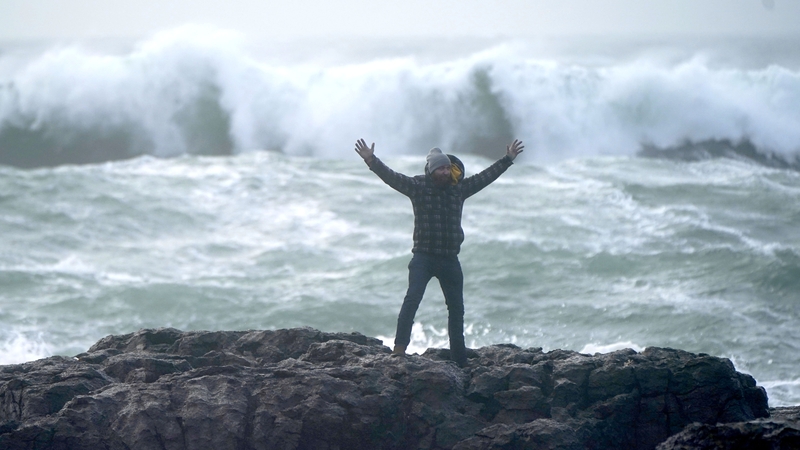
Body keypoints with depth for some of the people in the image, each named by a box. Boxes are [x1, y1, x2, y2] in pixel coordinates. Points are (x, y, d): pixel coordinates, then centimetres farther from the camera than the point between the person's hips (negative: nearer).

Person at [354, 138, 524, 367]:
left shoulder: (459, 188, 8)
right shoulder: (417, 186, -4)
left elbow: (485, 176, 18)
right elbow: (391, 177, -14)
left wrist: (508, 159, 22)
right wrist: (371, 161, -27)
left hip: (450, 259, 5)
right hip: (423, 256, -5)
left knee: (456, 307, 11)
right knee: (412, 299, -20)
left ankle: (459, 358, 22)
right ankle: (399, 348, -24)